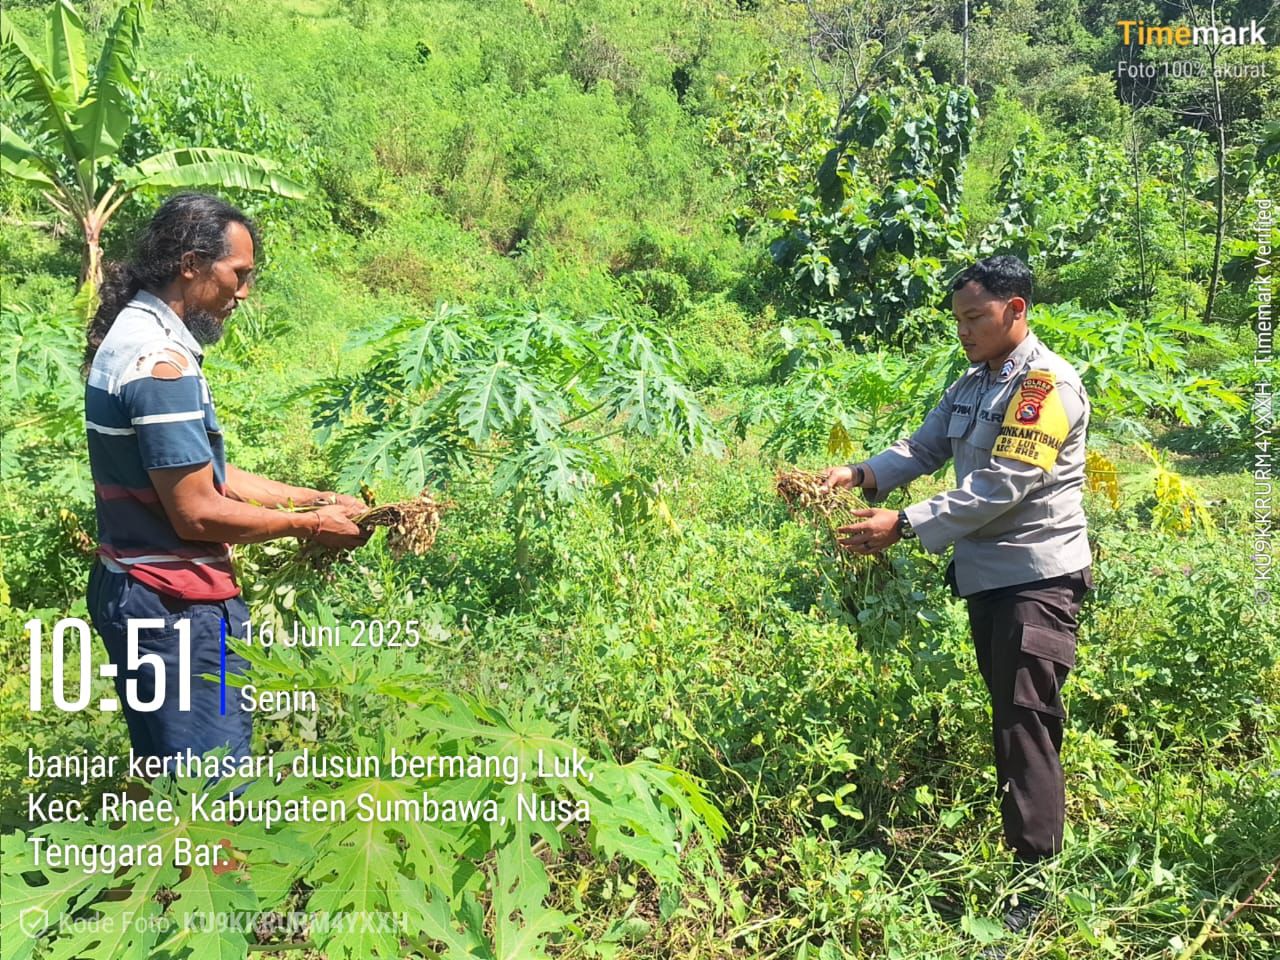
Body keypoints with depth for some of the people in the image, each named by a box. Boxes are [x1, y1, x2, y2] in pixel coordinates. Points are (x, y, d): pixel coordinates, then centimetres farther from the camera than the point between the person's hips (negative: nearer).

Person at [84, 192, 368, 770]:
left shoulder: (134, 334, 11)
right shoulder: (162, 363, -22)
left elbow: (198, 474, 13)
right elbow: (196, 513, -21)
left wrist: (316, 498, 9)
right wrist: (309, 525, -8)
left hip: (134, 592, 10)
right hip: (178, 608, -10)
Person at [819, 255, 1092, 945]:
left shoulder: (1048, 384, -14)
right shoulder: (973, 383, 14)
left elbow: (1000, 487, -22)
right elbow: (922, 448, 9)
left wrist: (904, 526, -26)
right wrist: (860, 474, -10)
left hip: (1036, 576, -8)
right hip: (984, 572, 8)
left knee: (1024, 722, -8)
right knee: (1006, 715, 13)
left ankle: (1036, 880, -1)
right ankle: (1014, 844, 24)